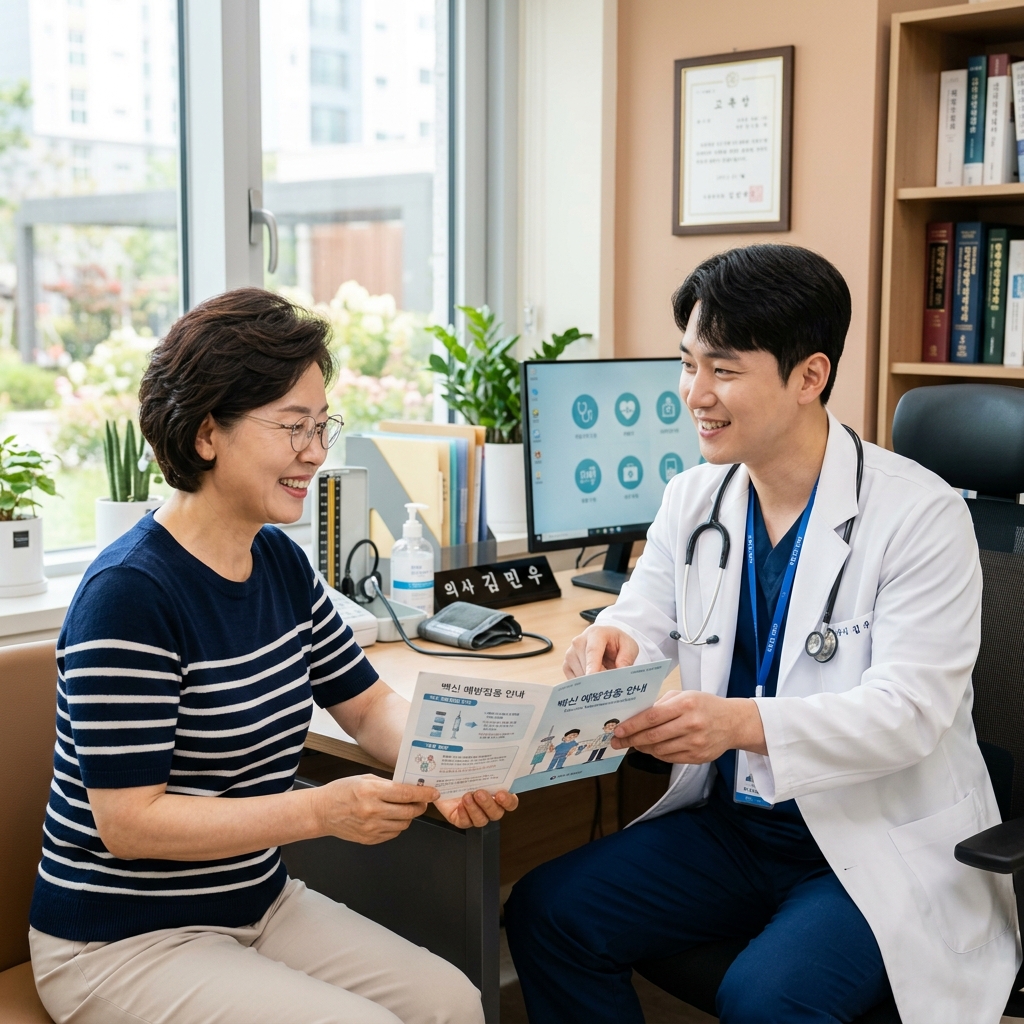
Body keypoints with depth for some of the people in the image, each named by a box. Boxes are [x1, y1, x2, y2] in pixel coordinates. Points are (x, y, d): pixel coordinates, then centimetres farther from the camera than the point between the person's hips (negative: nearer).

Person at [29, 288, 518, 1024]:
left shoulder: (283, 563, 3)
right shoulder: (130, 594, -23)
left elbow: (368, 703, 9)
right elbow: (130, 821, -24)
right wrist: (323, 810, -32)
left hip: (260, 901, 8)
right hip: (124, 943, -7)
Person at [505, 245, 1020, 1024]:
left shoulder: (919, 515, -14)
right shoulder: (693, 499, 4)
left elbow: (908, 711, -21)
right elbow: (644, 620, 6)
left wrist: (742, 722, -37)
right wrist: (612, 647, -20)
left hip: (881, 845, -5)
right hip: (729, 822, 6)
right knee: (545, 913, -10)